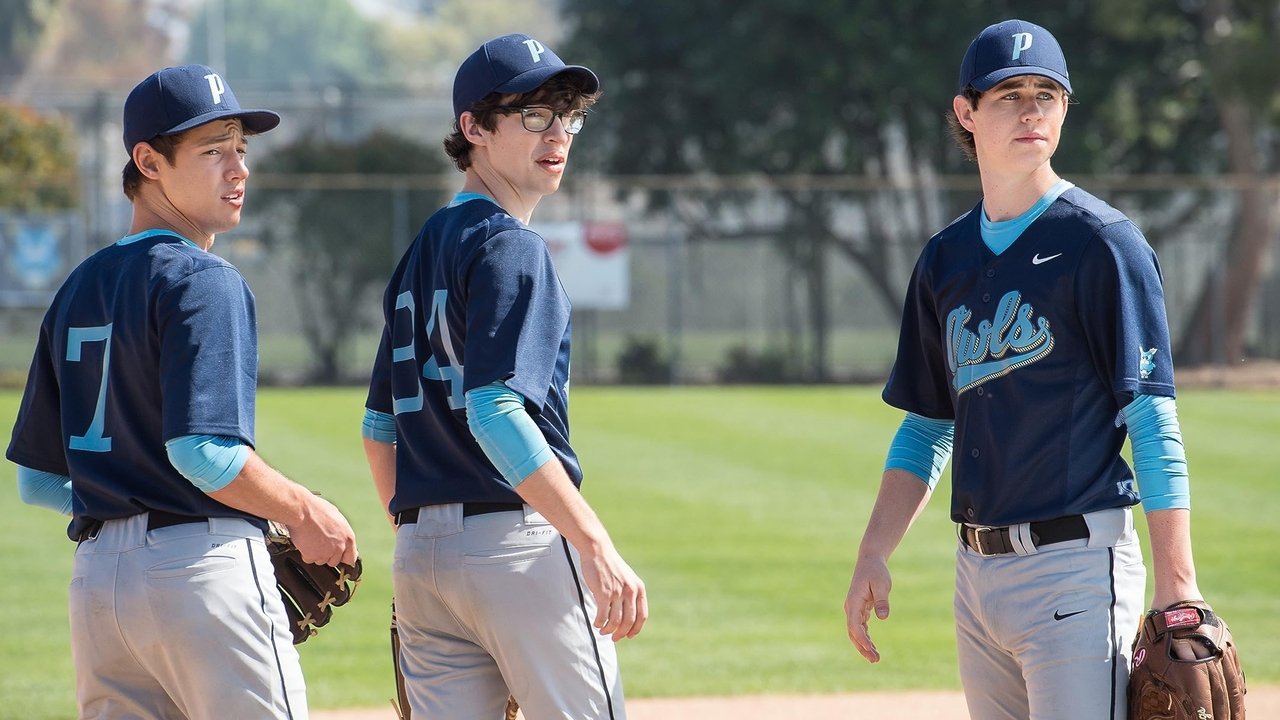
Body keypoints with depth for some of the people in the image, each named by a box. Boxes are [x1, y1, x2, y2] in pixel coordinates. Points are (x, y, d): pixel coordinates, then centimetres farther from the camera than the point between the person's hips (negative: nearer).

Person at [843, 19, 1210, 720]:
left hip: (1077, 563, -7)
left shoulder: (1101, 241, -5)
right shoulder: (945, 257, 14)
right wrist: (872, 555, 9)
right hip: (977, 571, 7)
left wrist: (1176, 582, -17)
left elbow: (1153, 419, -10)